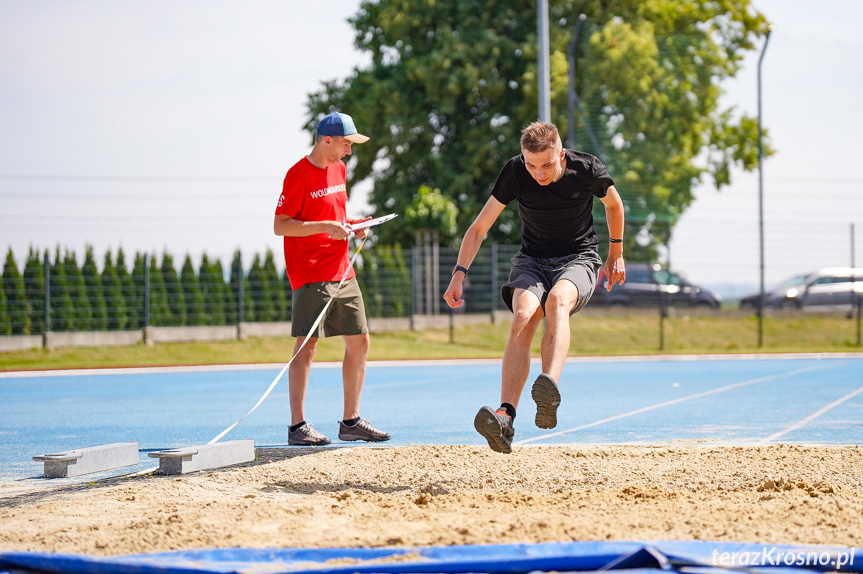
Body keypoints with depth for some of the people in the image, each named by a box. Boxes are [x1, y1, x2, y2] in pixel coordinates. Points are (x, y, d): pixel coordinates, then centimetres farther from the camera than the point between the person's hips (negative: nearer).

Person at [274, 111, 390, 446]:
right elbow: (280, 225, -14)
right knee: (307, 344, -9)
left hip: (342, 273, 8)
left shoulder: (339, 168, 14)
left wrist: (350, 225, 6)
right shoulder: (299, 174, -11)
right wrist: (327, 226, -21)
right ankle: (297, 425, -6)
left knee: (359, 341, 7)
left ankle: (351, 421, 15)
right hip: (310, 275, -8)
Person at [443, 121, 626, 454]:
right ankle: (505, 417, -42)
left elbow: (613, 205, 10)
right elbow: (479, 228, -7)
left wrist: (616, 254, 18)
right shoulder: (515, 173, -13)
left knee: (557, 300, -37)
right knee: (523, 316, -31)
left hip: (579, 259, -1)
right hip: (532, 260, 1)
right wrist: (460, 273, -16)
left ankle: (549, 390, -58)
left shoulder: (587, 170, -14)